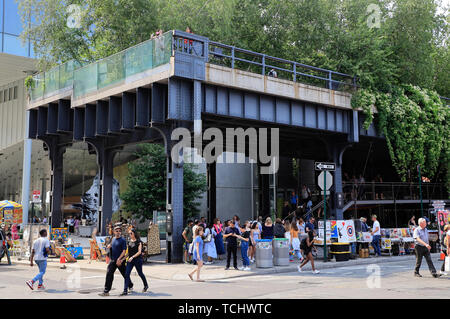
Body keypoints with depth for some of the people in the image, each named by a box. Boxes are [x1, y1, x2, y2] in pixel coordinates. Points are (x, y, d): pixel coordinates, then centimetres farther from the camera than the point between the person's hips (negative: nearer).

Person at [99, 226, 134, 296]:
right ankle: (106, 291, -5)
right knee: (109, 274, -5)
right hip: (112, 260, 5)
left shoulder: (123, 240, -11)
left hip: (120, 260, -5)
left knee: (125, 274, 11)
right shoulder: (113, 239, 10)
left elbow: (124, 251, -17)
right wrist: (109, 246, 3)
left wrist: (119, 259, -25)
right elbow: (110, 246, 28)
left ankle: (130, 286, 35)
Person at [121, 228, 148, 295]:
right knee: (127, 274, -8)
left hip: (138, 259, -5)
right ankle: (125, 291, -9)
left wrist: (132, 257, -24)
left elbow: (139, 252, -15)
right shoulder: (129, 241, 9)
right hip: (130, 260, 5)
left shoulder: (138, 242, -8)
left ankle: (146, 285, 35)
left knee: (140, 273, 10)